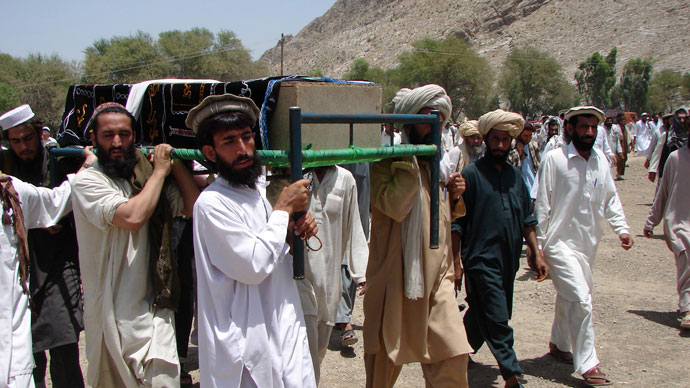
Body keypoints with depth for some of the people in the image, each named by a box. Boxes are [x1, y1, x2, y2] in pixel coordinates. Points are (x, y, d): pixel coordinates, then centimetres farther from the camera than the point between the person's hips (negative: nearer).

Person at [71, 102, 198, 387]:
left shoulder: (145, 177, 10)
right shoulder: (88, 181, -8)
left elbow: (193, 207, 5)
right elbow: (132, 217, -24)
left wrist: (175, 164, 1)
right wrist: (160, 171, -12)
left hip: (154, 307, 4)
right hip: (114, 311, -4)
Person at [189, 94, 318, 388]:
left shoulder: (255, 193, 10)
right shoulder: (212, 203, -16)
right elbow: (253, 267, -23)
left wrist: (294, 233, -1)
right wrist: (285, 207, -14)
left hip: (285, 331, 8)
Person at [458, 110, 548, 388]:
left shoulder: (515, 175, 11)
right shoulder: (471, 174, -7)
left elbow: (527, 218, 16)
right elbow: (458, 221, -7)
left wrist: (536, 253, 12)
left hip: (508, 260, 6)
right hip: (481, 258, -6)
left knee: (481, 315, 16)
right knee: (498, 321, -5)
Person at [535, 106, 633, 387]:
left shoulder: (601, 160, 5)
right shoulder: (554, 160, -11)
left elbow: (611, 198, 15)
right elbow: (542, 205, -10)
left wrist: (621, 228, 2)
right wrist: (537, 247, -10)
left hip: (588, 244, 6)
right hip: (560, 241, -6)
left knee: (569, 298, 19)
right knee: (581, 300, -13)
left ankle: (559, 344, 40)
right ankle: (588, 365, -4)